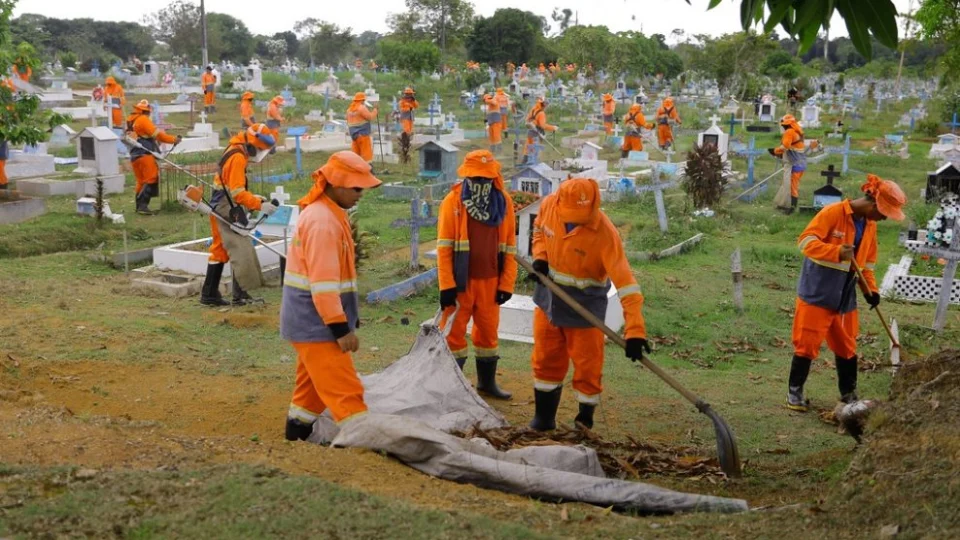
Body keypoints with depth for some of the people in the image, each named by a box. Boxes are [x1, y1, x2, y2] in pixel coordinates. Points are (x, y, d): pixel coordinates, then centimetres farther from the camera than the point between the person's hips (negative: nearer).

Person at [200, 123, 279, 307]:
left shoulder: (236, 152, 12)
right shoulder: (237, 157, -19)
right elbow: (237, 192, -24)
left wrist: (253, 198, 13)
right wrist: (259, 205, -26)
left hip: (221, 207, 11)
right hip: (228, 209, -11)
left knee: (220, 249, 14)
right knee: (241, 249, -8)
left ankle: (209, 293, 21)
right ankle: (240, 294, -6)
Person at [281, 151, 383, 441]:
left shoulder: (328, 213, 12)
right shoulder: (322, 221, -21)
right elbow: (323, 283, -25)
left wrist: (349, 317, 22)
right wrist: (341, 327, -24)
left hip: (310, 320, 10)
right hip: (316, 322, -10)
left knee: (316, 382, 22)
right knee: (345, 389, -9)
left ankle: (298, 429, 35)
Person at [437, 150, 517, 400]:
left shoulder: (504, 202, 1)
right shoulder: (453, 201, -8)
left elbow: (509, 247, 5)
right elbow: (444, 246, -9)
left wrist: (507, 283, 1)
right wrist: (446, 284, -13)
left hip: (490, 280, 3)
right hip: (460, 281, -3)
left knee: (488, 330, 15)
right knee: (454, 331, 4)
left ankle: (487, 381, 31)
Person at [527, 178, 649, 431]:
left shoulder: (604, 233, -30)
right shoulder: (549, 205, -15)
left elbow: (625, 281, -34)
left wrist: (635, 330, -41)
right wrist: (540, 257, -9)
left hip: (585, 306, -4)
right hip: (548, 299, 5)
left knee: (588, 367, 4)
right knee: (546, 360, 16)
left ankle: (585, 420, 24)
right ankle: (544, 416, 33)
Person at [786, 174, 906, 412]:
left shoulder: (870, 225, 9)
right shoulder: (833, 212, -15)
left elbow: (867, 262, 16)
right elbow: (806, 241, -20)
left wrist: (871, 289, 2)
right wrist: (838, 252, -32)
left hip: (845, 297, 7)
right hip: (817, 292, -7)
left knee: (847, 346, 13)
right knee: (807, 343, -2)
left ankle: (849, 393, 26)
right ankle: (794, 391, 10)